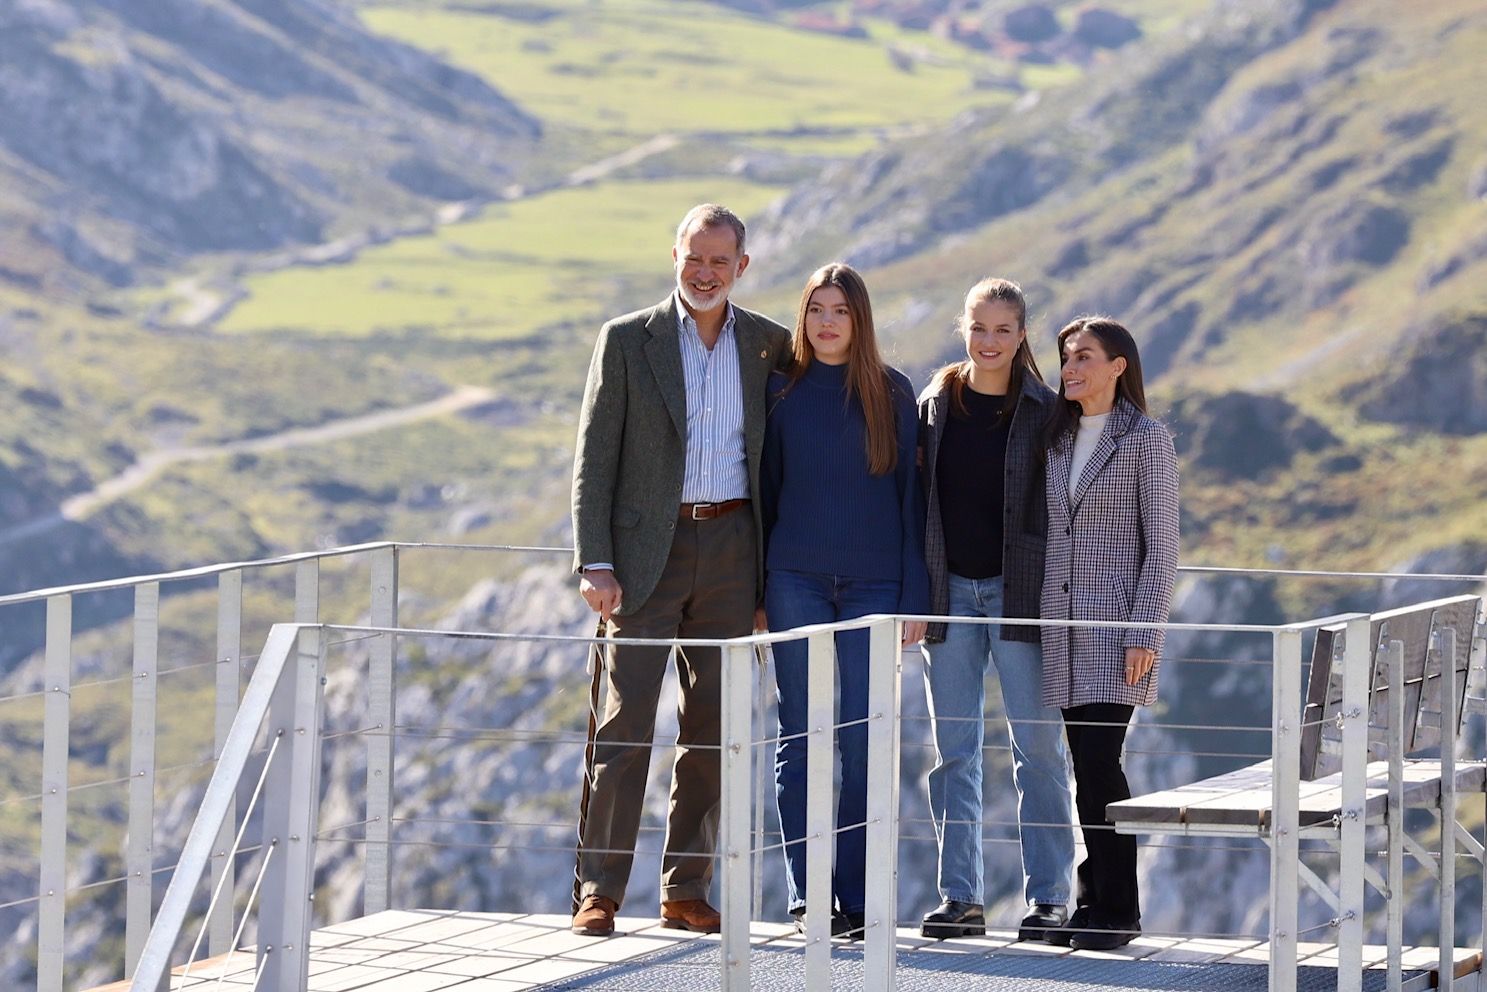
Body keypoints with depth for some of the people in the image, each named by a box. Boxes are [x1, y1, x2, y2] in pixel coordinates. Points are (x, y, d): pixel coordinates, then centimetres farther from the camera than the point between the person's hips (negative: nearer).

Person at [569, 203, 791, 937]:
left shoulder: (768, 345, 8)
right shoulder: (628, 340, 1)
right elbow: (594, 457, -1)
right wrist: (595, 563, -10)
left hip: (730, 547, 3)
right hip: (648, 548, -3)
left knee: (713, 726, 5)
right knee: (626, 719, -6)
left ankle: (686, 890, 11)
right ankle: (599, 890, -4)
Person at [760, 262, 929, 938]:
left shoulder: (892, 394, 4)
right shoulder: (783, 391, 6)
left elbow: (910, 496, 4)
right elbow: (765, 489, 9)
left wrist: (915, 597, -1)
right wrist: (756, 595, 5)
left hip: (873, 584, 0)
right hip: (796, 582, 1)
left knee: (865, 743, -1)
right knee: (801, 738, 0)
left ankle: (856, 900, 4)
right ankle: (807, 898, 3)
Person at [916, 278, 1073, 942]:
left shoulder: (1044, 412, -1)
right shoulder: (935, 404, 7)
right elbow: (917, 500, 9)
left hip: (1020, 590, -3)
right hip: (949, 592, 3)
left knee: (1038, 745, -1)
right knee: (952, 749, 4)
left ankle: (1048, 895, 5)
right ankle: (959, 897, 8)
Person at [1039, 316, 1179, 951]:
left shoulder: (1146, 439, -3)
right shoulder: (1058, 440, 14)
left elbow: (1161, 545, -7)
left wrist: (1143, 634, -14)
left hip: (1118, 622, -6)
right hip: (1063, 623, 6)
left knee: (1100, 761, -12)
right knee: (1087, 767, 6)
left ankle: (1117, 909, -5)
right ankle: (1092, 903, 10)